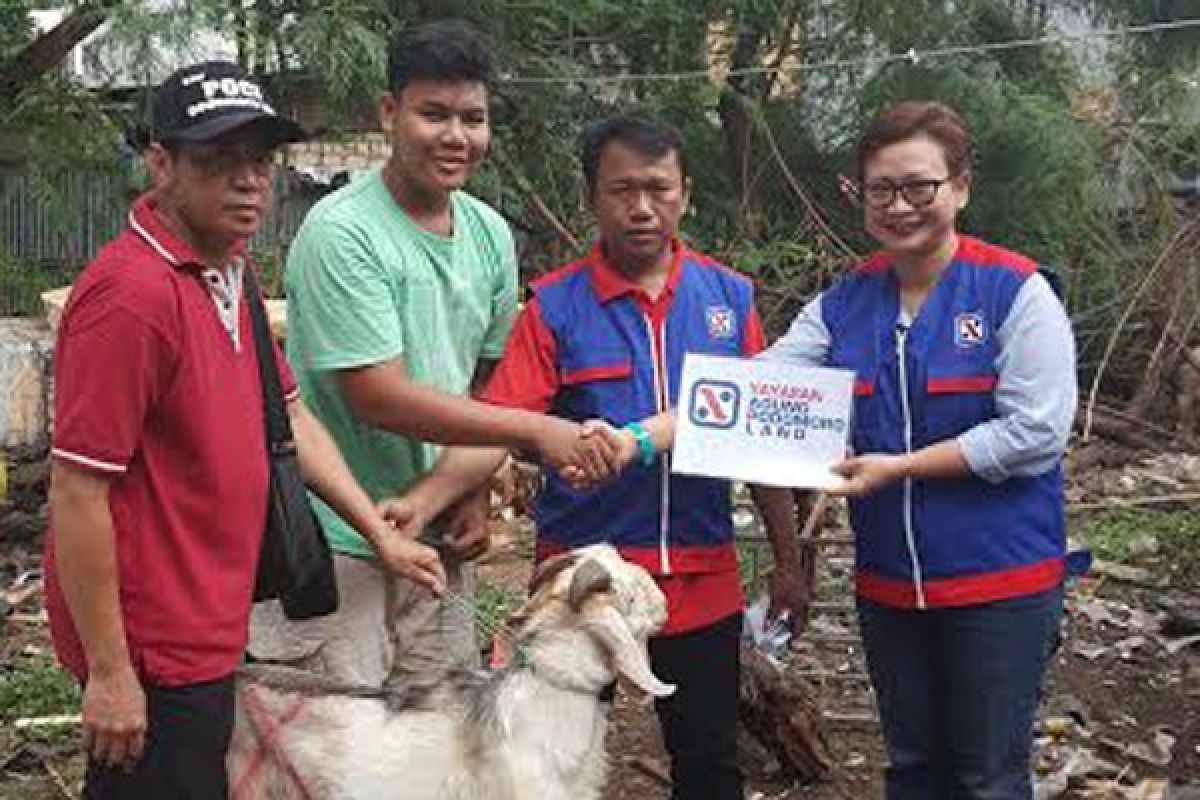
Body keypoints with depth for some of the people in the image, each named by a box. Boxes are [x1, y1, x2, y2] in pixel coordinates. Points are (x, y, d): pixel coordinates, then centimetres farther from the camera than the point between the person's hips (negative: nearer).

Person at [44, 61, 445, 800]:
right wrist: (108, 672, -19)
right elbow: (77, 492, -23)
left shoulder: (231, 271, 8)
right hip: (154, 651, -9)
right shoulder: (132, 293, -22)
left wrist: (381, 534, 10)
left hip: (206, 629, 9)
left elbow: (285, 415, 15)